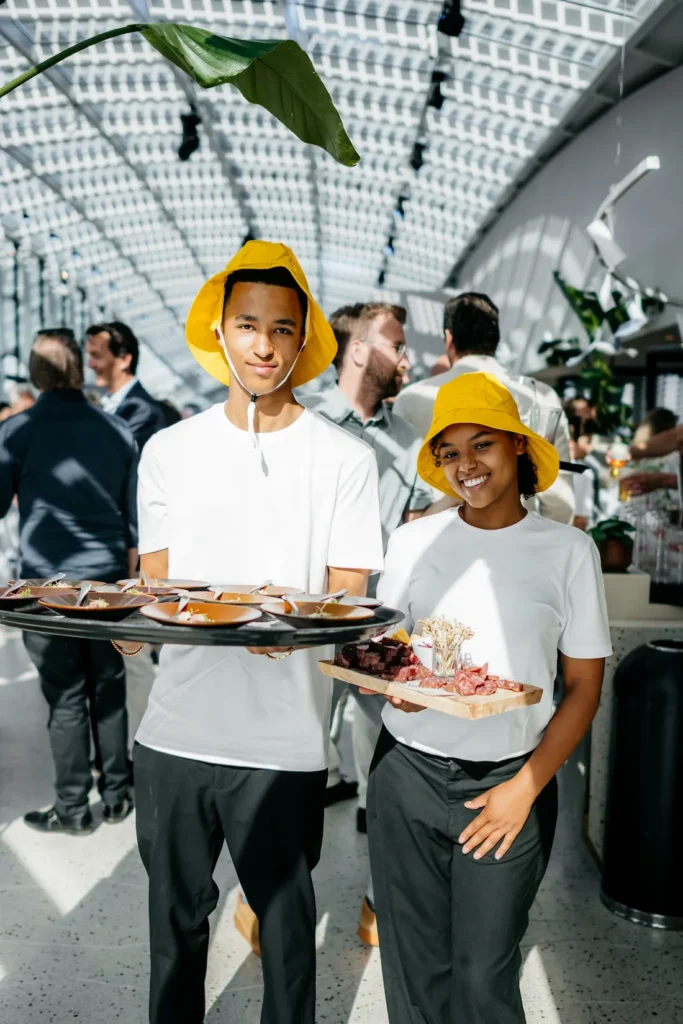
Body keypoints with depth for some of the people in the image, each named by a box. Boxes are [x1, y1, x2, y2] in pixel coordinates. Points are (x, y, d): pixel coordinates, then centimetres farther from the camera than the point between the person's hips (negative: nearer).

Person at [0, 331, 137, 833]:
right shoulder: (118, 431, 2)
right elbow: (135, 515, 8)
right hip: (109, 580, 4)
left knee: (66, 698, 5)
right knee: (110, 691, 13)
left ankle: (73, 808, 15)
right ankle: (117, 796, 24)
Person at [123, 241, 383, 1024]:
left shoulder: (344, 458, -3)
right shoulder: (169, 450, 6)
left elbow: (348, 602, -5)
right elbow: (155, 585, 7)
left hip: (284, 738, -2)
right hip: (175, 726, 3)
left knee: (284, 910, 14)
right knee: (175, 910, 18)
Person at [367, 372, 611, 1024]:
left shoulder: (567, 549, -3)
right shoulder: (413, 541, 3)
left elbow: (583, 688, 0)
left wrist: (526, 788, -7)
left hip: (511, 780, -2)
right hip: (408, 771, 2)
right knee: (414, 967, 9)